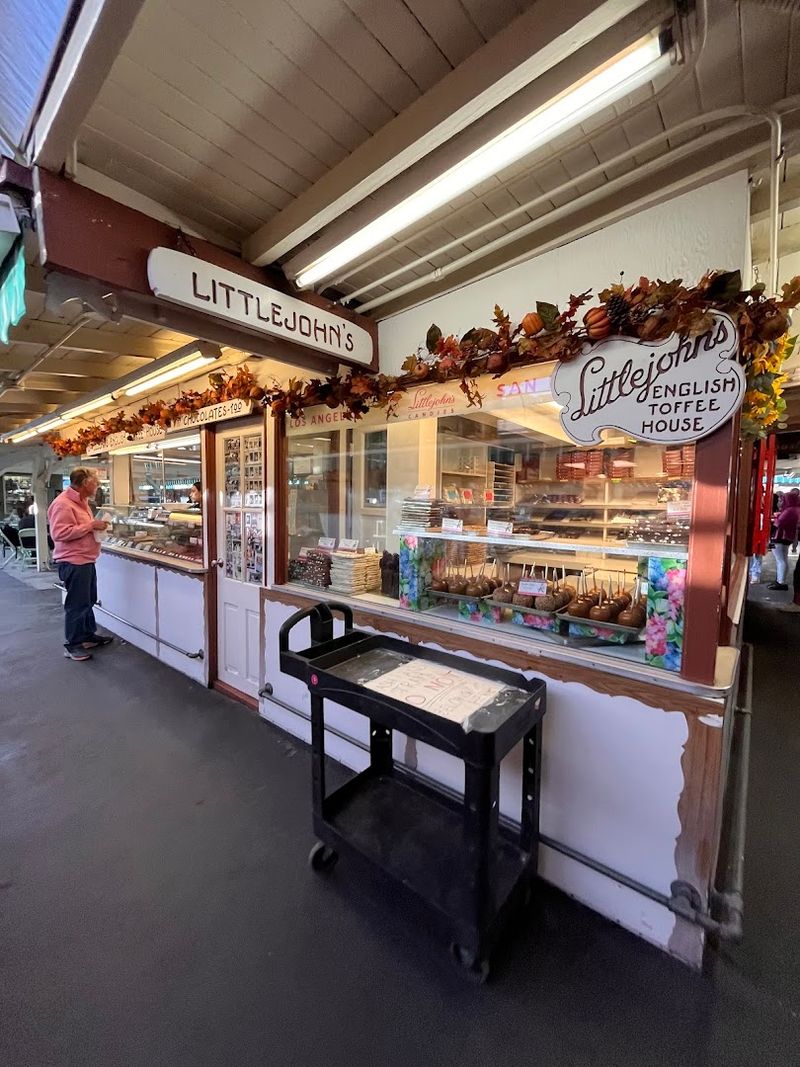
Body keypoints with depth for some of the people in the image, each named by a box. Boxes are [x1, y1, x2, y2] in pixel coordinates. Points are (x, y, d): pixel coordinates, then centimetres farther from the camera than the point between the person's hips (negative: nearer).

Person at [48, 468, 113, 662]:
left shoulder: (80, 501, 13)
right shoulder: (63, 504, -18)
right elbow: (59, 533, -26)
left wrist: (96, 525, 8)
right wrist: (91, 525, -24)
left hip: (86, 560, 10)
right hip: (73, 562, -10)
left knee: (88, 601, 18)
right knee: (77, 604, 0)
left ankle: (88, 635, 31)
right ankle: (72, 644, 12)